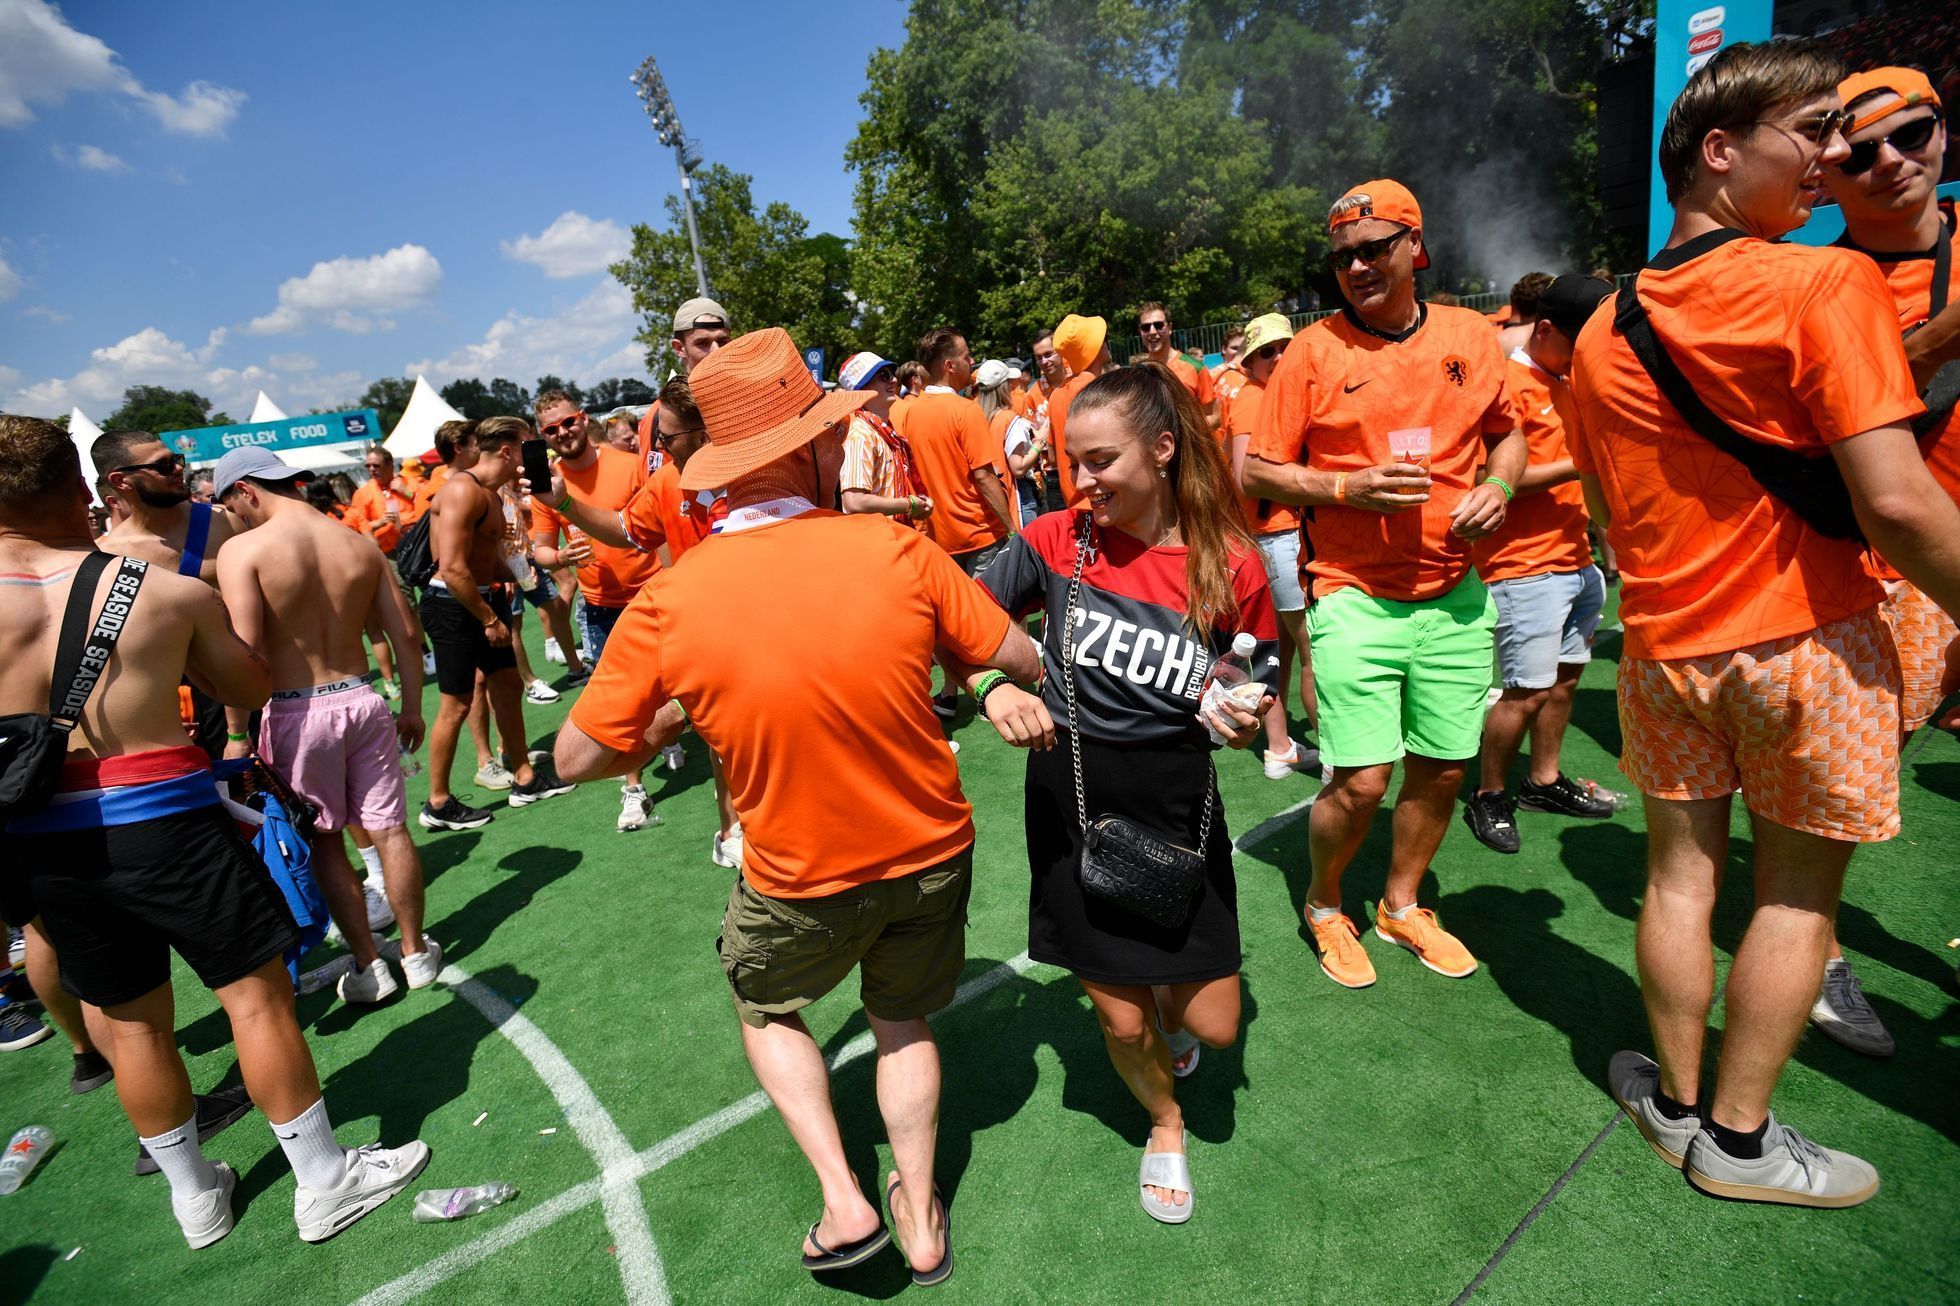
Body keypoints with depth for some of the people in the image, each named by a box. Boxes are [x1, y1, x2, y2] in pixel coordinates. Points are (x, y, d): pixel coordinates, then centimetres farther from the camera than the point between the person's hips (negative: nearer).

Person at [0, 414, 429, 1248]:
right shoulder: (173, 593, -10)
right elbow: (252, 690, 4)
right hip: (163, 820, -3)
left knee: (129, 1024, 18)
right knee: (257, 995, 8)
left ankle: (194, 1195, 36)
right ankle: (325, 1183, 20)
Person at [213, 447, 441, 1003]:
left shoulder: (242, 551, -11)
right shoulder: (361, 545, 2)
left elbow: (246, 653, -17)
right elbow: (404, 636, 4)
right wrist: (412, 707, 14)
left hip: (296, 712, -3)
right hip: (362, 698, 4)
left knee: (325, 842, 13)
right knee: (389, 831, 12)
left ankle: (368, 966, 22)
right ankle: (416, 952, 26)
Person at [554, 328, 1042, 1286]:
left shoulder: (667, 604, -19)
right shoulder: (892, 548, -19)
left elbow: (576, 759, -9)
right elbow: (1021, 661, -8)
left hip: (801, 882, -1)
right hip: (933, 854, 2)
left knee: (765, 1007, 31)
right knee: (903, 1022, 29)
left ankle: (843, 1202, 26)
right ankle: (921, 1223, 42)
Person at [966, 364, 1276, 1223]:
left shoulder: (1231, 566, -9)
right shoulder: (1059, 540, -8)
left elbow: (1254, 706, 2)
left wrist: (1241, 721, -21)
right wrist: (993, 690, -22)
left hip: (1176, 806, 0)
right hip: (1072, 803, 0)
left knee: (1214, 1026, 8)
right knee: (1119, 1021, 10)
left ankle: (1165, 1002, 48)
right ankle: (1165, 1125, 45)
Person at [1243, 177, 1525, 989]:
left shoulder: (1472, 337, 7)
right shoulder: (1312, 351, -3)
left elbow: (1506, 432, 21)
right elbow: (1258, 471, -3)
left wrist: (1498, 486, 0)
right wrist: (1346, 487, -17)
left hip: (1457, 598, 4)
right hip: (1355, 599, -4)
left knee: (1442, 768, 11)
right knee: (1360, 780, -8)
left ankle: (1402, 905, 35)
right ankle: (1323, 906, 22)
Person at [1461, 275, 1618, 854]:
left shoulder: (1562, 383, 18)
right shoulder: (1509, 382, -11)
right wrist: (1577, 466, -19)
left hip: (1574, 559, 9)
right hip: (1525, 565, -9)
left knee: (1565, 676, 14)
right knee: (1527, 691, -6)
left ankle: (1543, 780, 28)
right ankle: (1488, 797, 9)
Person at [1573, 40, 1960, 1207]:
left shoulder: (1606, 333, 6)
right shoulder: (1829, 285, -12)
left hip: (1665, 643, 5)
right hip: (1809, 639, -4)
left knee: (1681, 872, 14)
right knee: (1798, 894, 10)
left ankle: (1678, 1100, 29)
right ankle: (1738, 1139, 22)